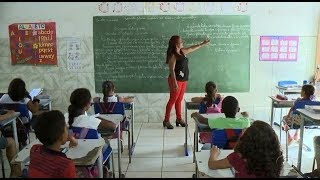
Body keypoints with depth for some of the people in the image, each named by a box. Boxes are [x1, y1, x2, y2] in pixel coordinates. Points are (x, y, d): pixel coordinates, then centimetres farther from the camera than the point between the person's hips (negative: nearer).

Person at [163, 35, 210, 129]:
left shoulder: (182, 52, 8)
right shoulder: (173, 55, -16)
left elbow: (192, 48, 26)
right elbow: (172, 70, -20)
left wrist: (202, 44, 33)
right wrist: (175, 83, -24)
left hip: (183, 80, 8)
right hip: (176, 80, -8)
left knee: (179, 100, 15)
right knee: (173, 100, -2)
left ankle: (179, 119, 25)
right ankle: (166, 120, 8)